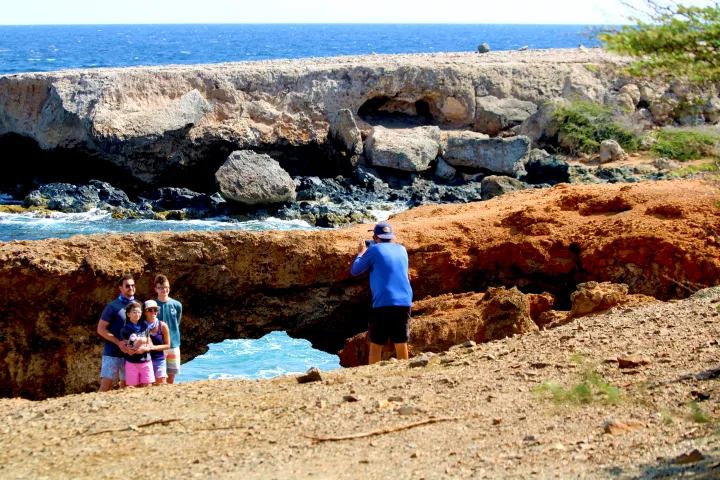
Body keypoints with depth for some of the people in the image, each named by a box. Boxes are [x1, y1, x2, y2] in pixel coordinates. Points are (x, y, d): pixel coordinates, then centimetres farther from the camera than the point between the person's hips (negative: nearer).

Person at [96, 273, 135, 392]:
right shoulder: (112, 307, -6)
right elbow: (101, 329, -7)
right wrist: (119, 342, -17)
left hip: (129, 353, 5)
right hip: (112, 353, -5)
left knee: (125, 386, 9)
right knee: (105, 386, -10)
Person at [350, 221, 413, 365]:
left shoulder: (374, 250, -1)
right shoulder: (402, 249, 14)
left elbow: (355, 271, 6)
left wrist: (361, 253, 22)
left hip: (383, 303, -4)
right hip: (404, 303, 4)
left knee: (376, 345, 5)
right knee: (401, 344, 8)